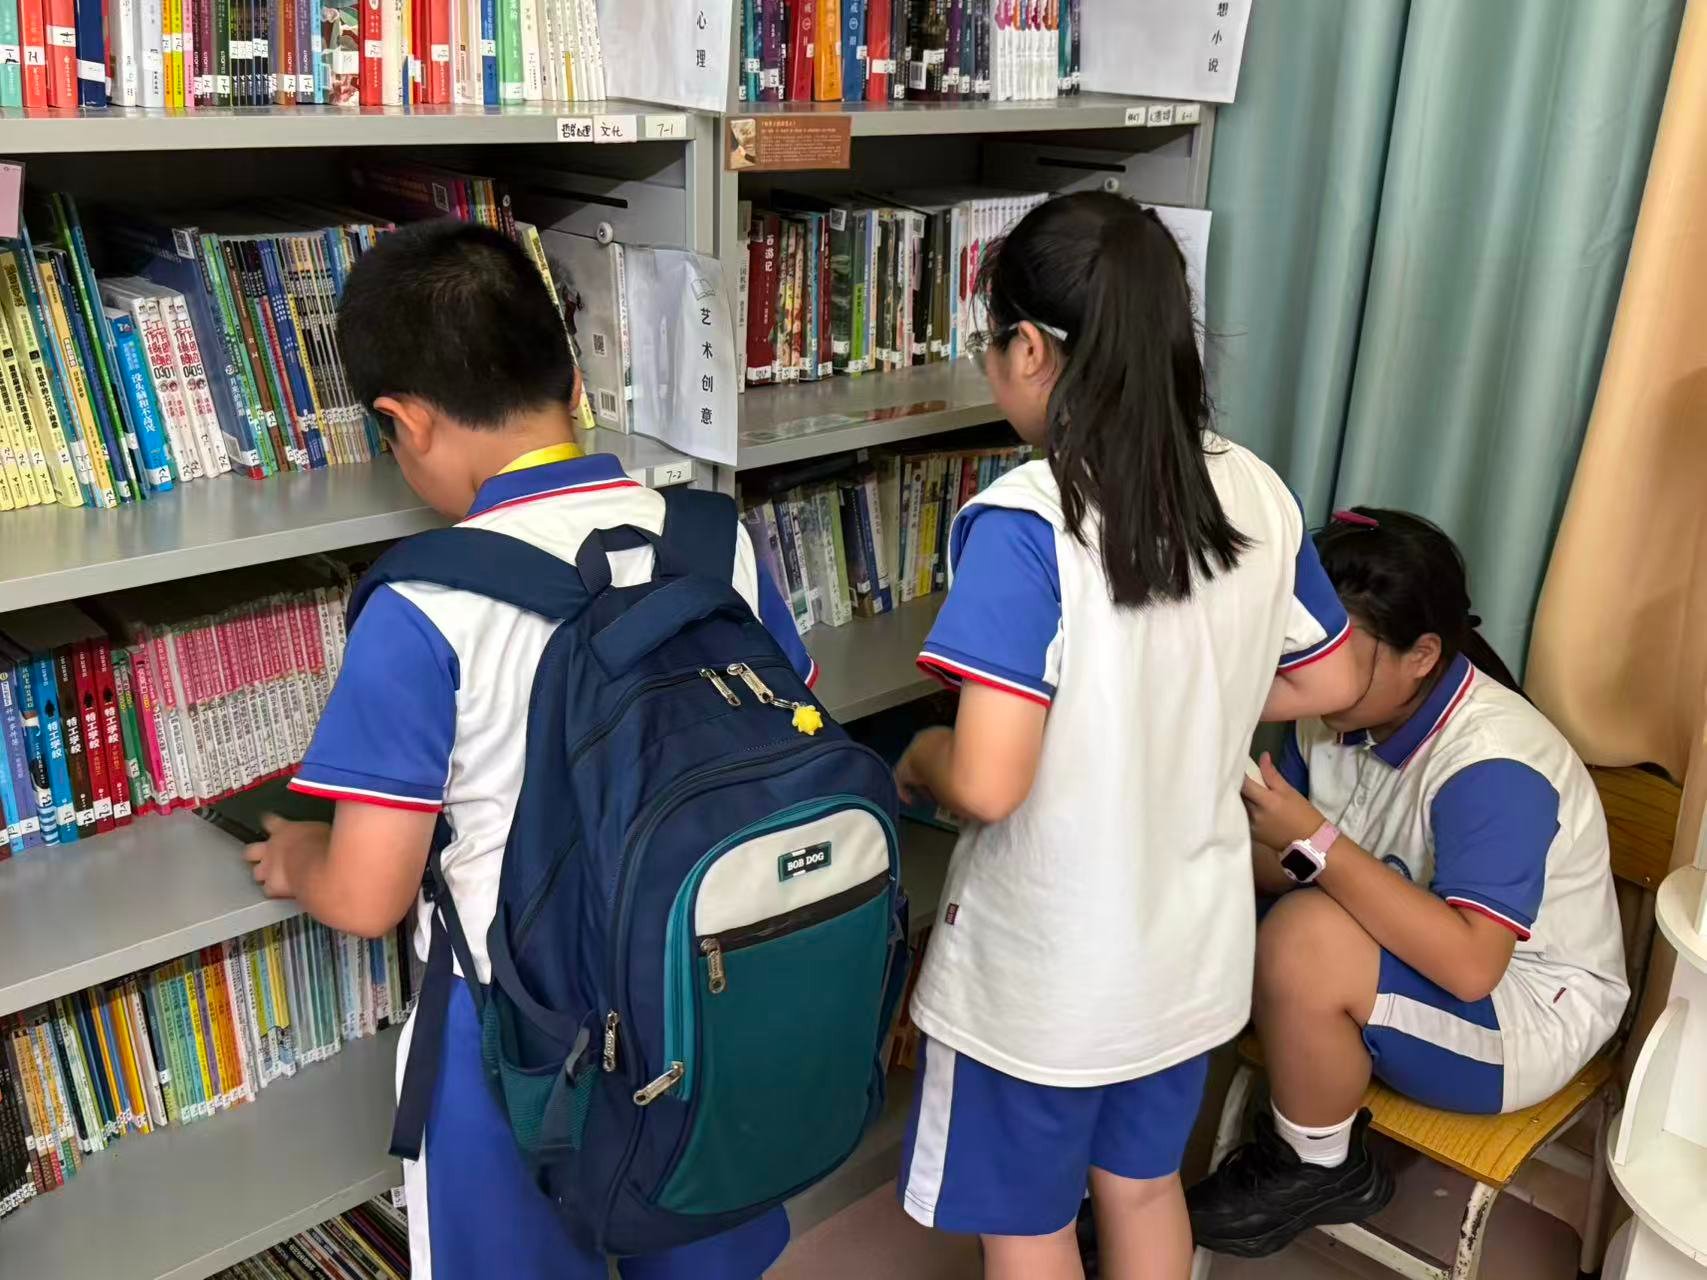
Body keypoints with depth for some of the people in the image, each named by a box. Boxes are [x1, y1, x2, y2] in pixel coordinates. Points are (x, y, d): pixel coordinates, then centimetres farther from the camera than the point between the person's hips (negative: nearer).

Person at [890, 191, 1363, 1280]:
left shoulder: (1025, 522, -26)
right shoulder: (1258, 492, -6)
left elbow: (988, 785, -30)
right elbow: (1330, 683, 8)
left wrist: (923, 759, -8)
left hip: (1045, 964, -6)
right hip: (1192, 938, 6)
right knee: (1144, 1185, 28)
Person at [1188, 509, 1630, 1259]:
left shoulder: (1493, 766, -30)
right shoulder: (1336, 715, -8)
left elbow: (1470, 965, -38)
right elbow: (1285, 874, -3)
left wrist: (1316, 843, -38)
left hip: (1528, 1009, -7)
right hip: (1413, 961, 8)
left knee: (1305, 941, -32)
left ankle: (1318, 1169, -5)